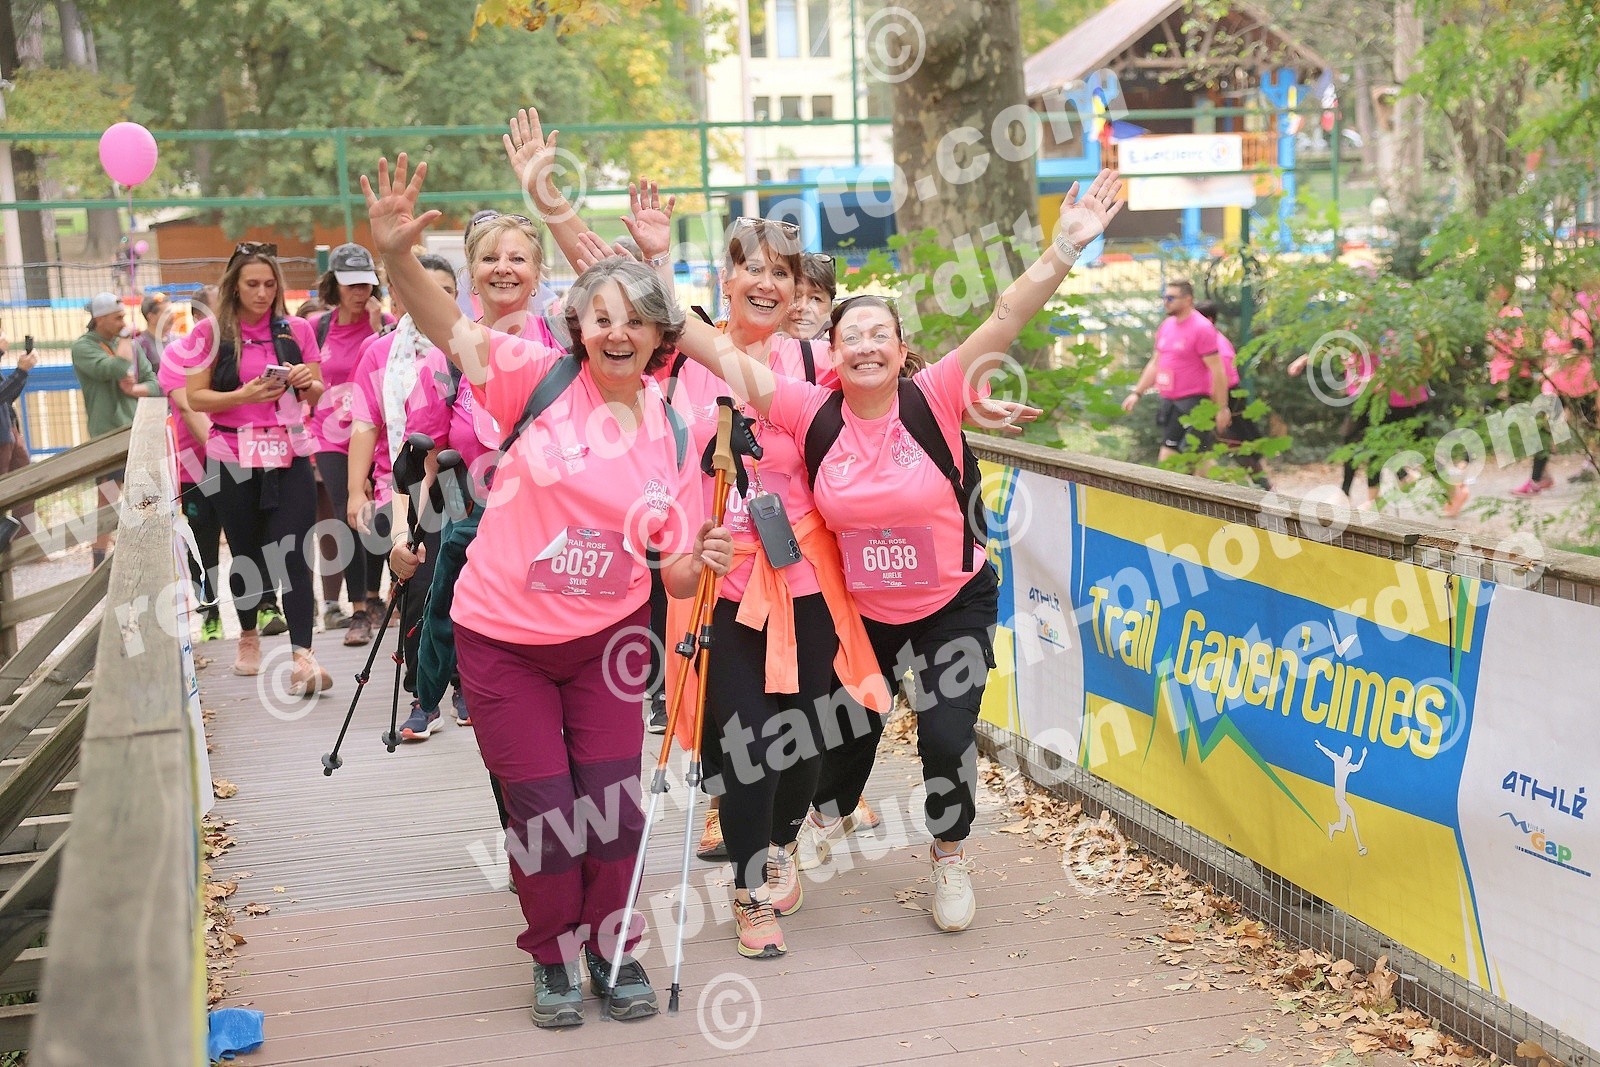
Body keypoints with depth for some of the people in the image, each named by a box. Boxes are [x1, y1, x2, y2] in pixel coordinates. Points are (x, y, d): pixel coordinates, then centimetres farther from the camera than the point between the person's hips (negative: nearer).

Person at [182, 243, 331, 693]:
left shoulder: (296, 329, 6)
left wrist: (307, 381, -11)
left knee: (292, 554, -10)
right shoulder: (212, 332, 0)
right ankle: (248, 636, 35)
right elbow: (196, 398, -2)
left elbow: (316, 396, 11)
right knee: (247, 554, 11)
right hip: (233, 459, 0)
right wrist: (243, 395, -18)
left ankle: (303, 657, -14)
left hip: (289, 455, 0)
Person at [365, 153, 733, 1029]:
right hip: (503, 638, -2)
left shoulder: (671, 430, -1)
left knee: (613, 800, 5)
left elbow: (677, 574, 4)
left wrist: (703, 561, -17)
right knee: (541, 808, 5)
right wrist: (397, 256, -41)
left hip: (605, 635, 3)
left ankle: (610, 944, 30)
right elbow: (450, 329, -24)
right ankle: (553, 954, 29)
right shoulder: (542, 379, -10)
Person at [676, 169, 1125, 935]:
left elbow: (1005, 320, -26)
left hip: (954, 606, -2)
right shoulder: (812, 413, -13)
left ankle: (950, 855, 21)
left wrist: (1062, 252, -37)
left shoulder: (933, 400, -16)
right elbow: (717, 350, -16)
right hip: (860, 611, 2)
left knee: (946, 736, -9)